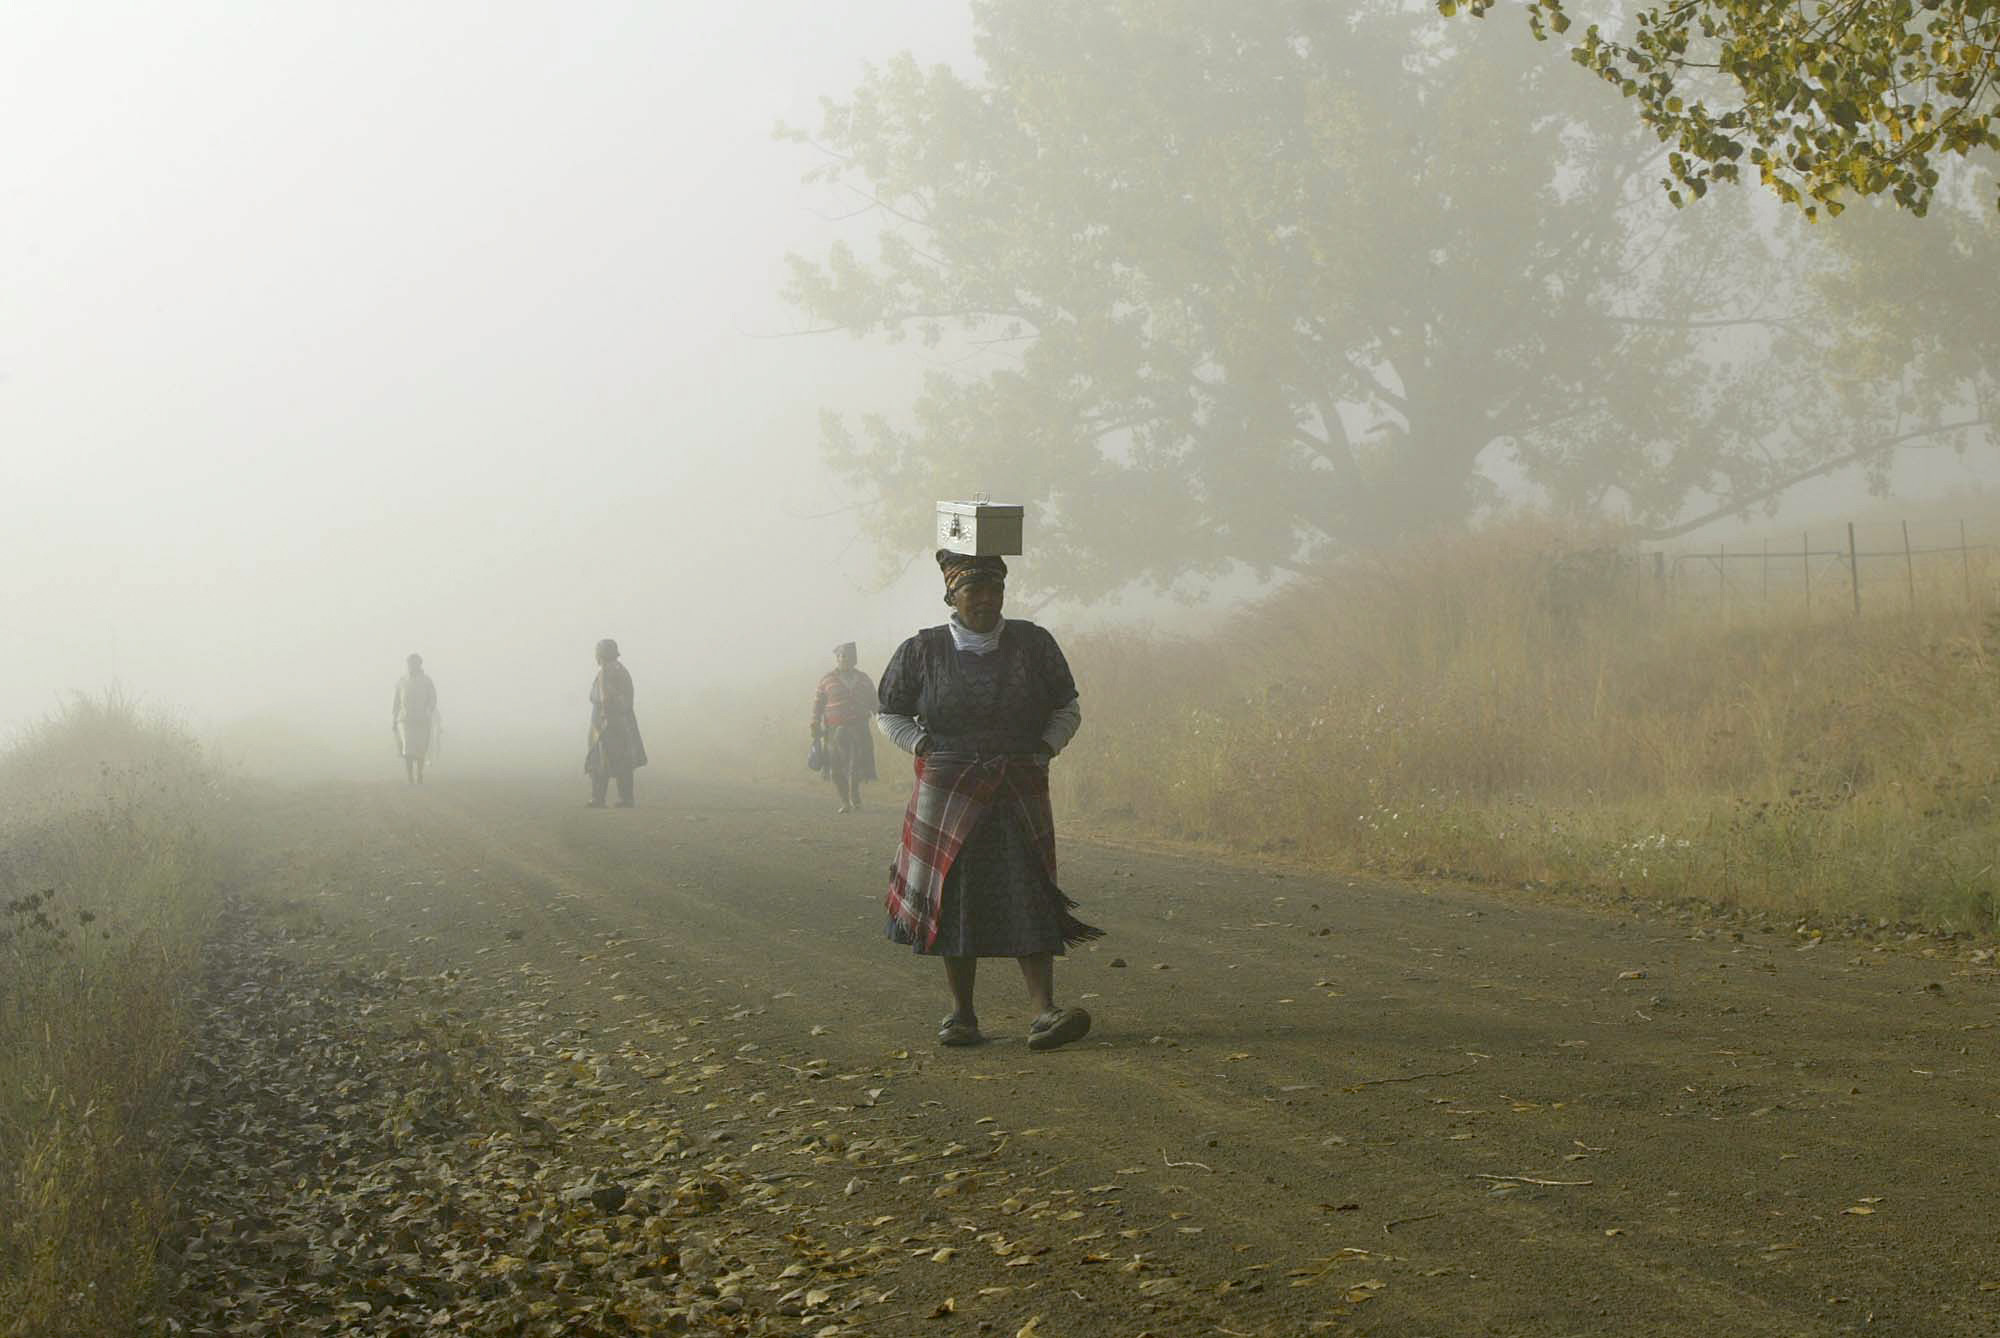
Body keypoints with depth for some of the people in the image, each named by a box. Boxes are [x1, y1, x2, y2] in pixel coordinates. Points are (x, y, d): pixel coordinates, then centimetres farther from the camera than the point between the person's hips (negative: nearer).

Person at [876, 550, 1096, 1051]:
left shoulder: (1033, 643, 4)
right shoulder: (922, 651, 1)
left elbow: (1067, 709, 14)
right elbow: (889, 713, 12)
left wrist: (1043, 749, -2)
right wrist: (923, 747, -3)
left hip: (1020, 793, 0)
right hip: (947, 793, 0)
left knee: (1028, 895, -9)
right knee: (955, 897, 1)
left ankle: (1044, 1013, -15)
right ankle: (961, 1015, 11)